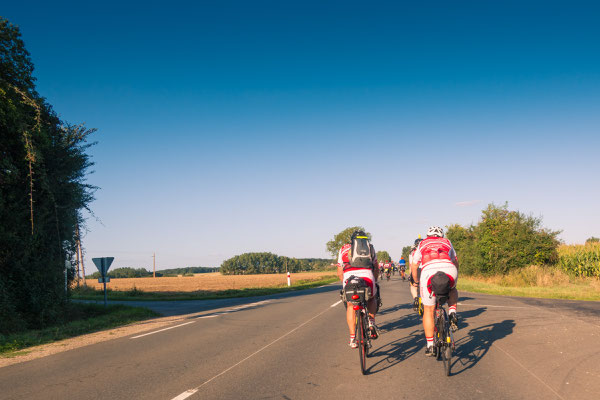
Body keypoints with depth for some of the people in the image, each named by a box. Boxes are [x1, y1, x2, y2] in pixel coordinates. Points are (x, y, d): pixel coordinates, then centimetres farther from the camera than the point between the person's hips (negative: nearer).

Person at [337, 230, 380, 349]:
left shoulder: (344, 249, 28)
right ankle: (371, 322, 10)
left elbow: (339, 273, 27)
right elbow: (376, 269, 30)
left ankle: (352, 338, 12)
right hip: (367, 278, 0)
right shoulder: (370, 248, 27)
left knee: (350, 306, 22)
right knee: (372, 298, 31)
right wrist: (374, 282, 45)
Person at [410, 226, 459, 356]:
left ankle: (430, 346, 12)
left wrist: (416, 281, 49)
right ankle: (452, 314, 13)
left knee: (428, 310, 12)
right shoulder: (447, 242, 34)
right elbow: (455, 261, 44)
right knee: (452, 290, 37)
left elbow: (414, 266, 34)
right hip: (449, 271, 1)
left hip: (429, 272, -1)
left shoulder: (422, 244, 31)